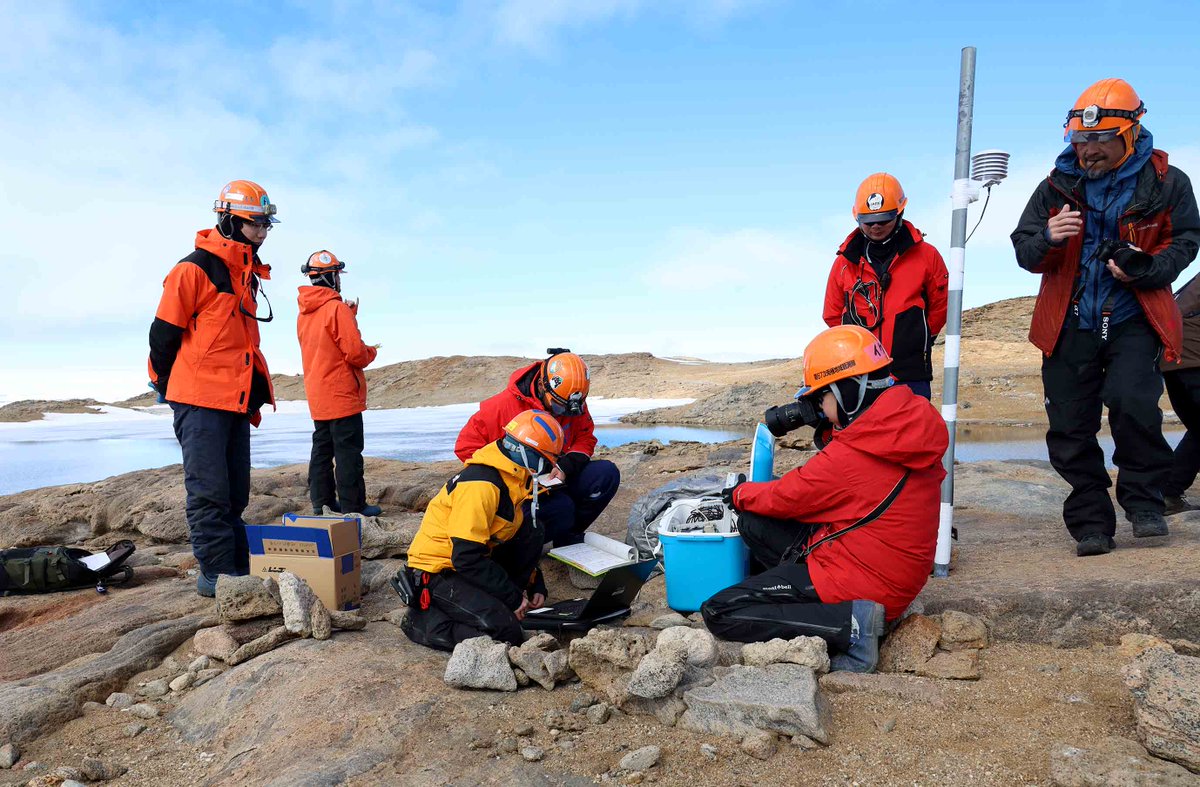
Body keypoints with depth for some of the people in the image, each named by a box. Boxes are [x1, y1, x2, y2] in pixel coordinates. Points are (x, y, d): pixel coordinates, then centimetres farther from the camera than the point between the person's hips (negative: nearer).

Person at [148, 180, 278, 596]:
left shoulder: (248, 275, 17)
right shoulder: (195, 269, -9)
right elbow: (164, 333, -7)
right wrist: (167, 387, 0)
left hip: (236, 401, 8)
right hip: (200, 402, -8)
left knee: (234, 493, 11)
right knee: (209, 492, -5)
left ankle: (237, 569, 18)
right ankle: (216, 574, 2)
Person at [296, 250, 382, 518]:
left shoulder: (303, 313, 10)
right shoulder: (337, 308, -15)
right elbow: (355, 353, -20)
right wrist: (371, 351, 1)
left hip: (317, 398, 8)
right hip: (342, 395, -8)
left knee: (322, 450, 13)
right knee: (348, 452, -4)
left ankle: (322, 503, 19)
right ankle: (352, 506, -1)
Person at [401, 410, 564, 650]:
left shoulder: (507, 478, 5)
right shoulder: (481, 485, -25)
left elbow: (525, 540, 19)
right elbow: (467, 558, -28)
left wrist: (535, 585, 11)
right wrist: (513, 598, -19)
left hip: (470, 562, 9)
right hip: (437, 574, -9)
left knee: (531, 529, -2)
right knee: (506, 633, -22)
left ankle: (497, 603, -1)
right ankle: (423, 619, -6)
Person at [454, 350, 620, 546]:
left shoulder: (575, 404, -4)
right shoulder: (505, 404, -19)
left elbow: (585, 438, 5)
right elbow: (466, 446, -16)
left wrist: (566, 466, -17)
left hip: (555, 478, 6)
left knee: (607, 473, -15)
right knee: (561, 508, -33)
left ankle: (568, 537, 1)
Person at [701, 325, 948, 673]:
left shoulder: (851, 456, -25)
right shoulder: (912, 417, -1)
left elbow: (787, 497, -8)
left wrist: (738, 494, 11)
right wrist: (828, 429, 3)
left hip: (862, 578, -10)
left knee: (718, 614, -10)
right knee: (753, 523, 12)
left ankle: (849, 624, -15)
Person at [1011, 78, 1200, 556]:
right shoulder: (1058, 185, 4)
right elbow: (1023, 251, 4)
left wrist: (1145, 269, -12)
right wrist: (1048, 239, -20)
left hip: (1133, 319, -2)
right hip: (1070, 323, 2)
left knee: (1132, 401, -23)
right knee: (1070, 429, 1)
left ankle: (1143, 502, 2)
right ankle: (1091, 523, 16)